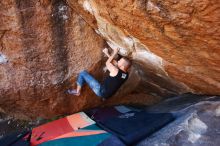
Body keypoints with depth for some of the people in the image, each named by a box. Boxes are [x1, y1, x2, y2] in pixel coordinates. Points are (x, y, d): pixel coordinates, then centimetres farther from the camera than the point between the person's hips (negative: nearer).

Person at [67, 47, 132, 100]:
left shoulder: (116, 71, -25)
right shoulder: (126, 74, -2)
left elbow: (108, 63, -6)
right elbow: (115, 64, 10)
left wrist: (114, 53, 2)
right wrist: (107, 54, 15)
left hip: (101, 91, -8)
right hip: (107, 94, 8)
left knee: (83, 73, -2)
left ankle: (77, 91, 11)